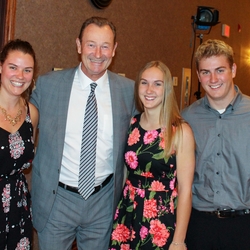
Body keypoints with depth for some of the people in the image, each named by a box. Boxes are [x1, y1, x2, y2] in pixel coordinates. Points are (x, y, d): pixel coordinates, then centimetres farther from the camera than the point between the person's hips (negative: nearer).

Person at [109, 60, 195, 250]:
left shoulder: (180, 131, -12)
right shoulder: (130, 124, 0)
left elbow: (185, 190, -11)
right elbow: (125, 173, 9)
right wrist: (117, 219, 7)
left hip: (162, 224, -3)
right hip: (127, 218, 4)